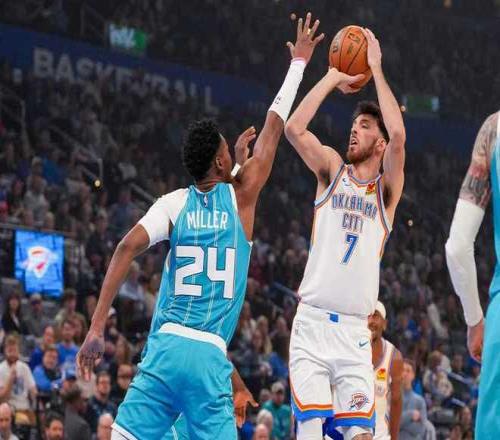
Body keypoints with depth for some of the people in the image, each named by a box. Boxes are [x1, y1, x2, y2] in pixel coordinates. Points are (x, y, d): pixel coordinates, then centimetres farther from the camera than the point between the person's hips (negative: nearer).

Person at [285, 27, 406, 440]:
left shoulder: (388, 187, 6)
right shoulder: (332, 169, 10)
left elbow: (398, 134, -14)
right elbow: (293, 129, -7)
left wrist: (377, 68, -8)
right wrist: (332, 79, -2)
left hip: (354, 329, 0)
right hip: (312, 322, 0)